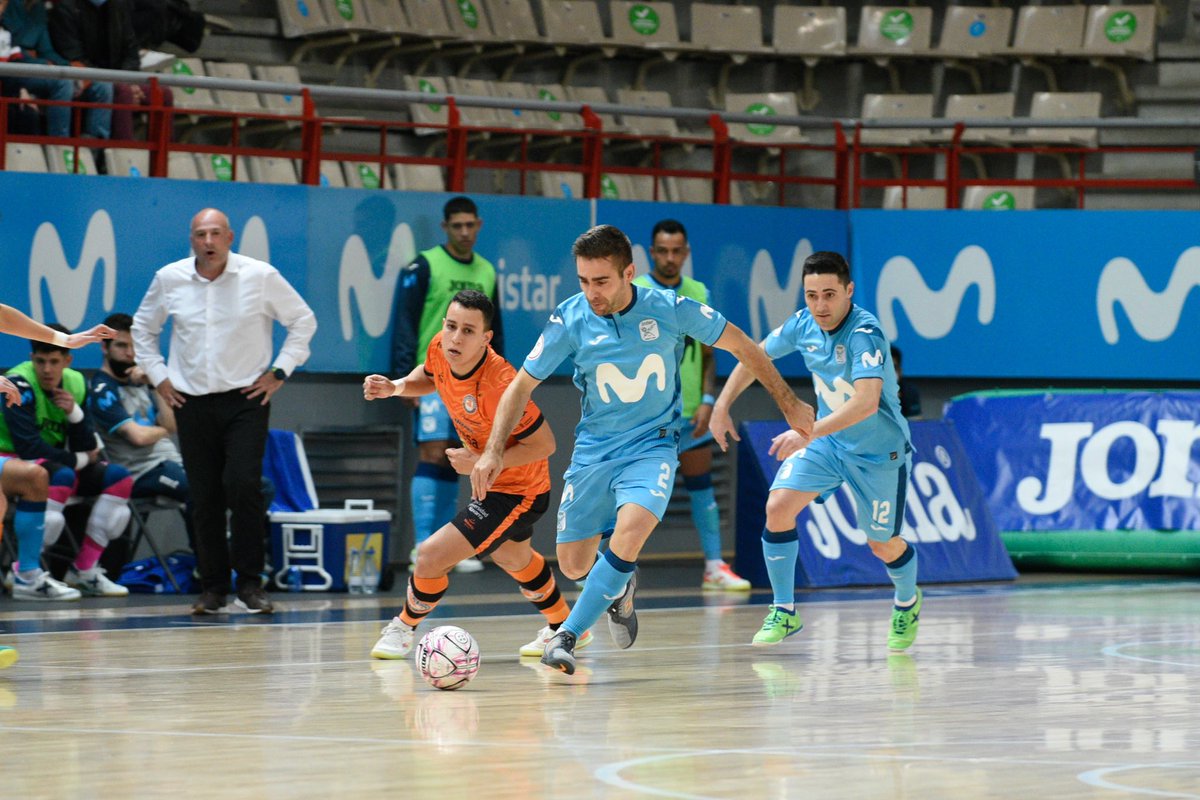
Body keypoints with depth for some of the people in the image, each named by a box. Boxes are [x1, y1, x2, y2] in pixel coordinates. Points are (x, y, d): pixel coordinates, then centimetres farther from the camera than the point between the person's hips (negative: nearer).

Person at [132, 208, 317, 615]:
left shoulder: (261, 276, -4)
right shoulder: (169, 280, 2)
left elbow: (303, 320, 6)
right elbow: (143, 328, 19)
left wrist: (279, 372, 1)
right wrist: (158, 376, 10)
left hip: (246, 398, -2)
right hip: (192, 402, 2)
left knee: (243, 486, -16)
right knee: (204, 498, 2)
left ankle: (250, 584, -6)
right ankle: (212, 588, 11)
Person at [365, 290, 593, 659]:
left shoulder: (498, 385, -38)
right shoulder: (441, 347, -16)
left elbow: (544, 444, -29)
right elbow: (429, 377, 10)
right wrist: (396, 387, -9)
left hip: (516, 494, -9)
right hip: (490, 480, 9)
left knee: (431, 555, -13)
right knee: (512, 558, 33)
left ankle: (404, 628, 16)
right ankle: (565, 628, 57)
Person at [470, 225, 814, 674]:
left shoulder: (669, 309, -14)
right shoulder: (571, 320, -12)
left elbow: (740, 346, 0)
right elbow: (523, 385, -3)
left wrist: (789, 405, 6)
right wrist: (493, 452, -14)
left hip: (653, 446, -2)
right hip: (594, 450, 2)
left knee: (630, 530, -29)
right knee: (573, 565, 3)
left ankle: (567, 635, -22)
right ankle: (620, 587, 39)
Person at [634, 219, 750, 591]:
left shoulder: (699, 294, 8)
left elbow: (707, 355, 11)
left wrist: (707, 400, -1)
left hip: (690, 412, 5)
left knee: (701, 487, 9)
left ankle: (715, 568, 14)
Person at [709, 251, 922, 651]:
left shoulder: (865, 334, -31)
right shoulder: (803, 325, -10)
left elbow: (867, 402, -45)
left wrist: (808, 433, -53)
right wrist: (722, 405, 2)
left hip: (878, 451, -5)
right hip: (824, 441, 5)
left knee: (884, 546, 6)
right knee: (778, 507, -15)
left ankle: (907, 602, 41)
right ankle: (784, 613, -2)